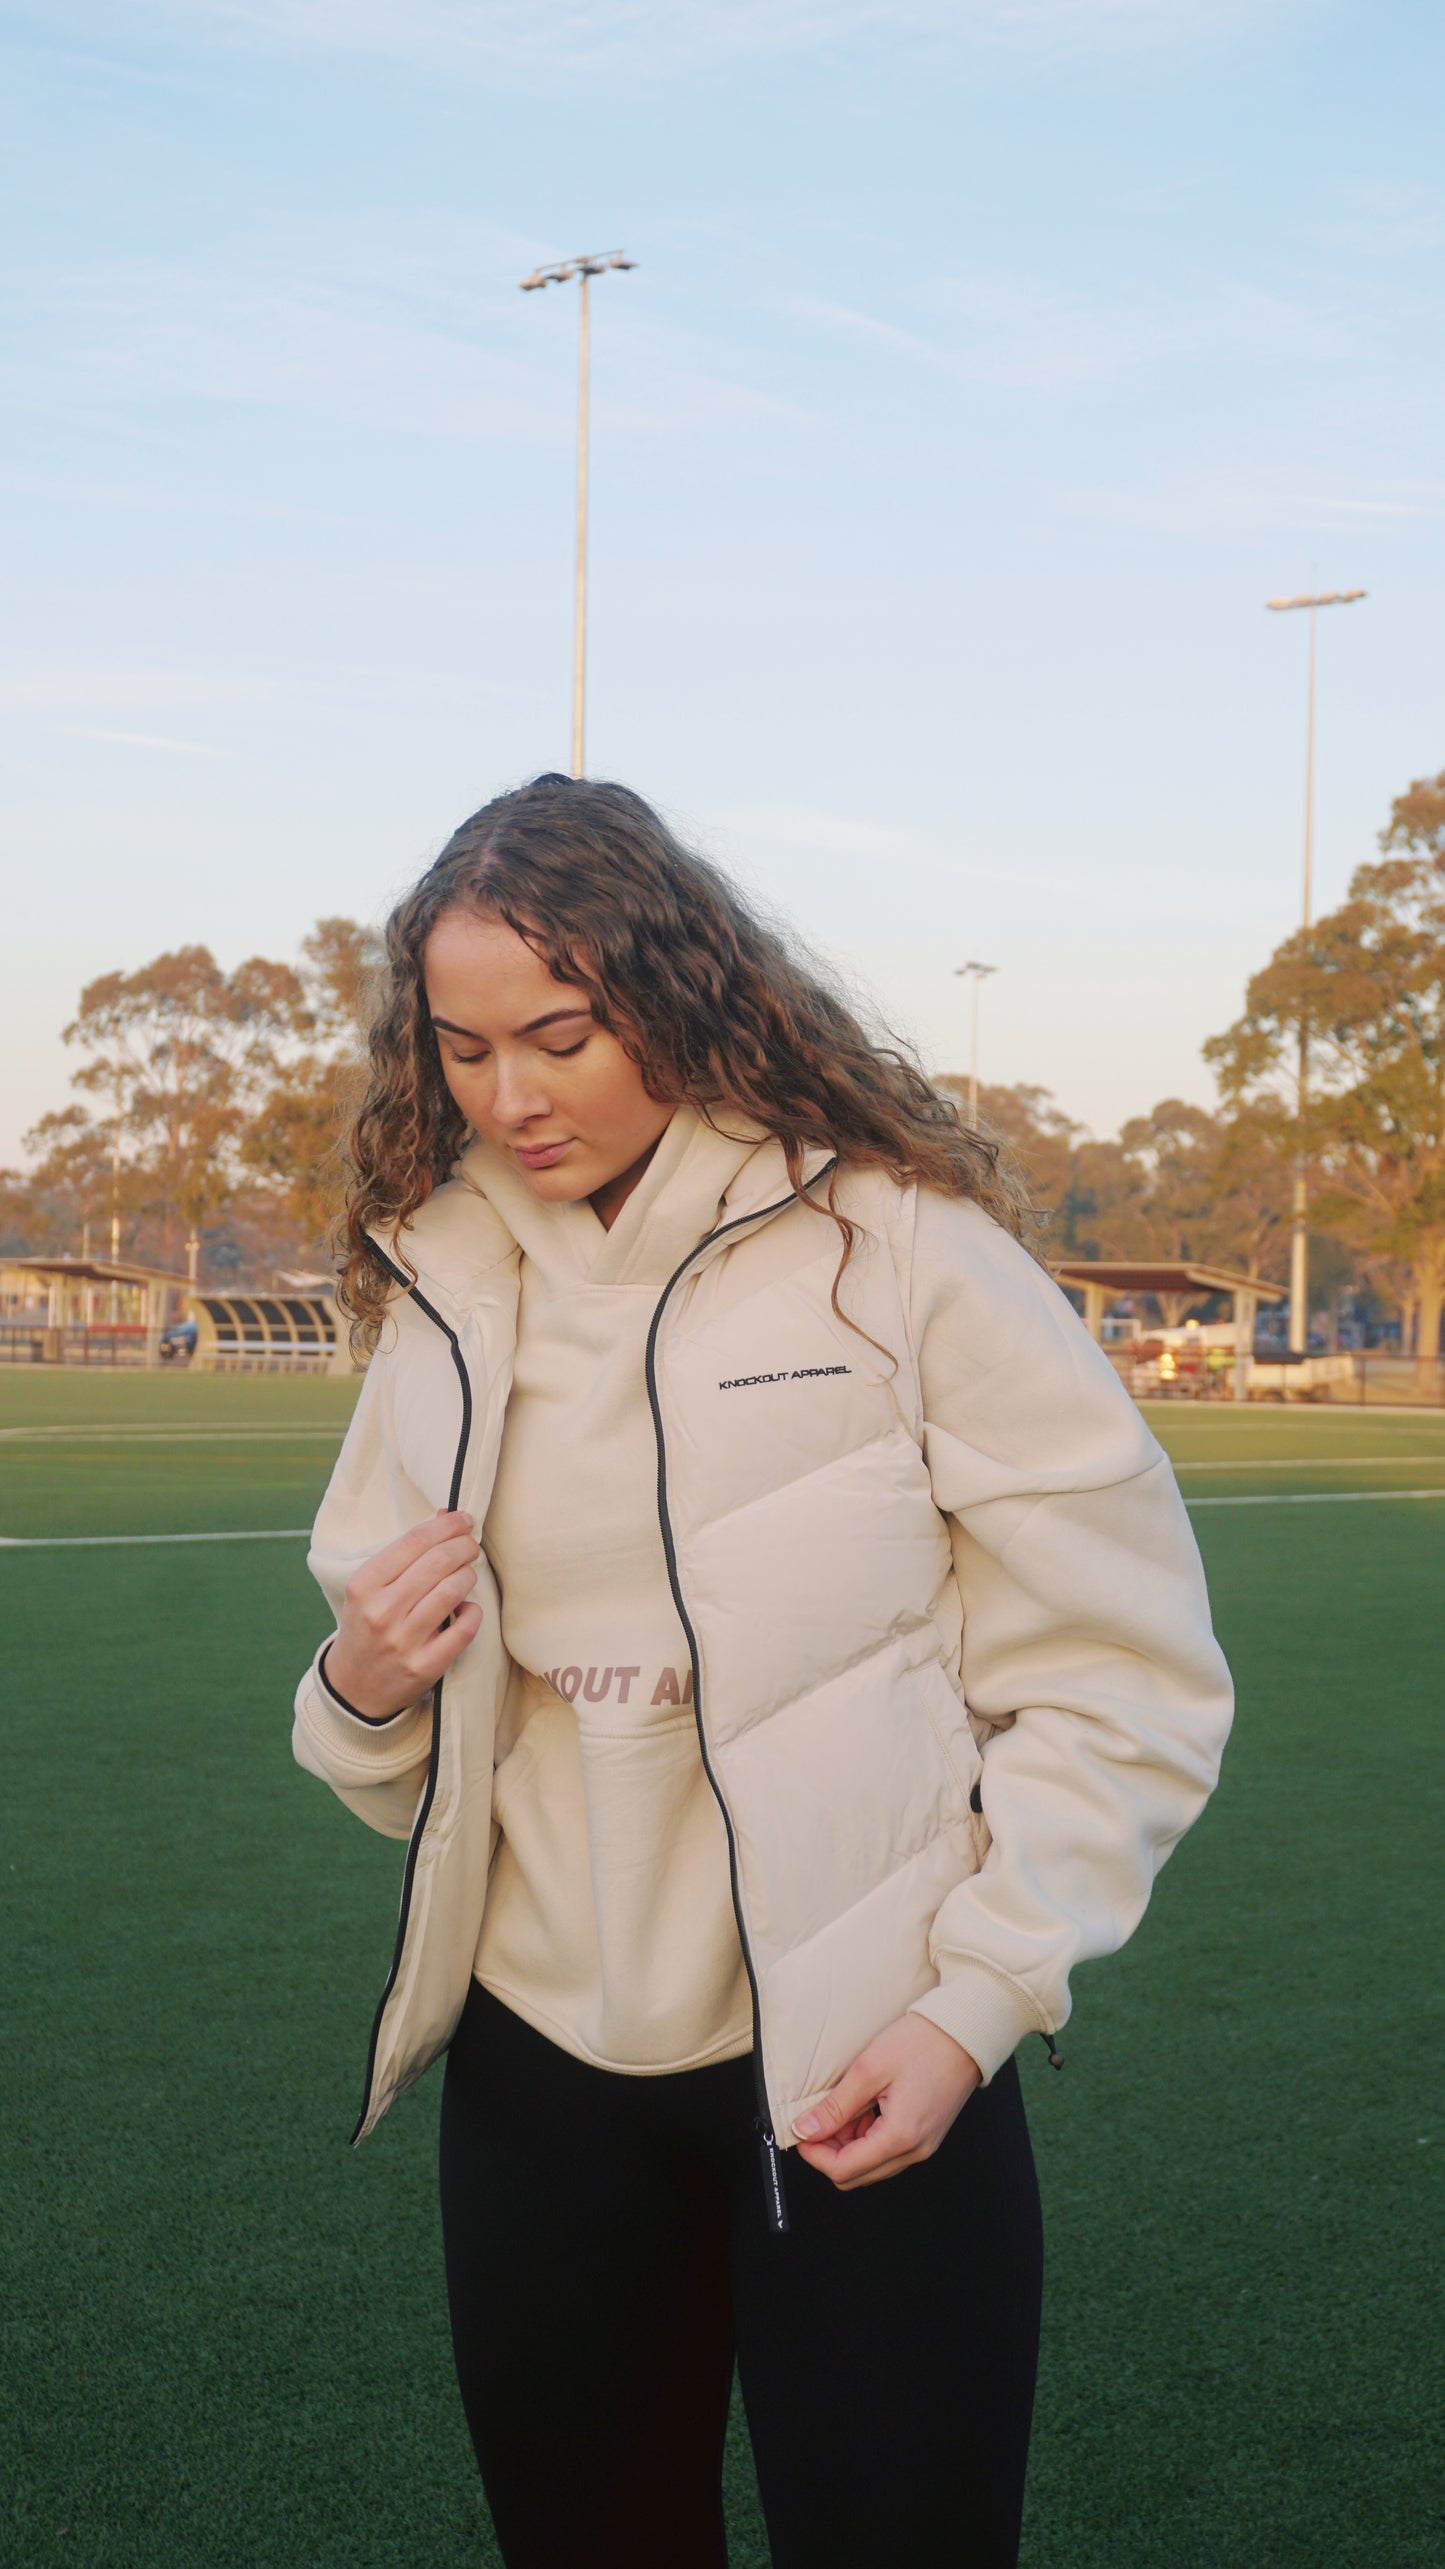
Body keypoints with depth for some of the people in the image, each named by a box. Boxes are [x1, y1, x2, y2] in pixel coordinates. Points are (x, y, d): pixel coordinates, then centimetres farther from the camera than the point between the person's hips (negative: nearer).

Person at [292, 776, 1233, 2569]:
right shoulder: (443, 1288, 4)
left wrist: (972, 2004, -14)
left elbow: (1123, 1677, -7)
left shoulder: (897, 1245, -11)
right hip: (541, 2065, 5)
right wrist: (366, 1691, -10)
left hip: (865, 2082, -4)